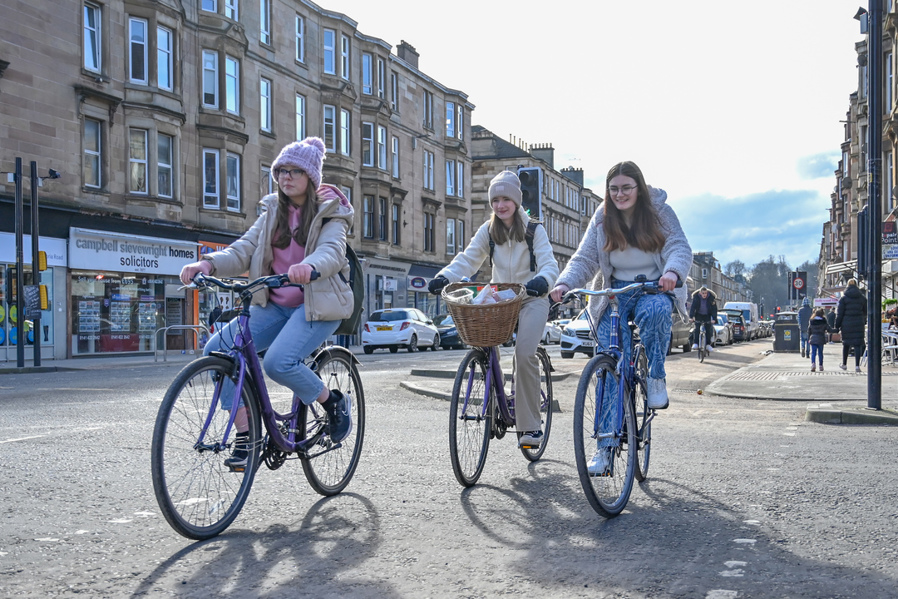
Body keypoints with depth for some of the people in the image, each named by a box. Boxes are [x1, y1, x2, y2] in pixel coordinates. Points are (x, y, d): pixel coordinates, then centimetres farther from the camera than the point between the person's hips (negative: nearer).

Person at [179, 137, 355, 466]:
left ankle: (334, 402, -2)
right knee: (217, 348, -13)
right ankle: (245, 434, -6)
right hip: (274, 305, 6)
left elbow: (331, 252, -22)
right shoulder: (272, 213, 12)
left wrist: (308, 266, -46)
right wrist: (208, 263, -20)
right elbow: (243, 251, 1)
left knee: (278, 362, -30)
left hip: (317, 305, -6)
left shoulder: (330, 214, -2)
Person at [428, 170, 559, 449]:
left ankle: (530, 426, -15)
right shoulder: (488, 230, 4)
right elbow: (468, 259, -5)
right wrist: (444, 277, -25)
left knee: (524, 353, -23)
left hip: (531, 298, -4)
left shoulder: (534, 229, -6)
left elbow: (549, 264, -16)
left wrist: (542, 280, -40)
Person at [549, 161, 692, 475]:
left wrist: (672, 272, -35)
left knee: (654, 311, -40)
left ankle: (656, 378, -17)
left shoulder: (660, 212, -1)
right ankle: (606, 446, -9)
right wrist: (565, 283, -23)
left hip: (655, 289, -1)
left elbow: (679, 248, -11)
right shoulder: (602, 219, 4)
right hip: (615, 295, 2)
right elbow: (585, 259, -2)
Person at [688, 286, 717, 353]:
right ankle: (695, 343, -15)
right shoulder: (696, 297, -18)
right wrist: (691, 317, -28)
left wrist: (714, 319, -28)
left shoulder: (711, 297, -19)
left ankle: (708, 344, -1)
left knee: (708, 329, -9)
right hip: (698, 314, 0)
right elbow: (692, 307, -18)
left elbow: (714, 309, -19)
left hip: (707, 315, 0)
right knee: (697, 328, -15)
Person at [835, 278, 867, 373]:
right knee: (858, 344, 0)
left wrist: (837, 326, 1)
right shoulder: (862, 298, 6)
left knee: (846, 343, 13)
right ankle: (857, 366, -8)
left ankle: (844, 364, 24)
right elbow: (865, 312, 15)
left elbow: (839, 313, -4)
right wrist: (864, 321, 32)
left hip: (846, 324, -1)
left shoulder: (843, 298, -2)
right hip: (859, 324, 1)